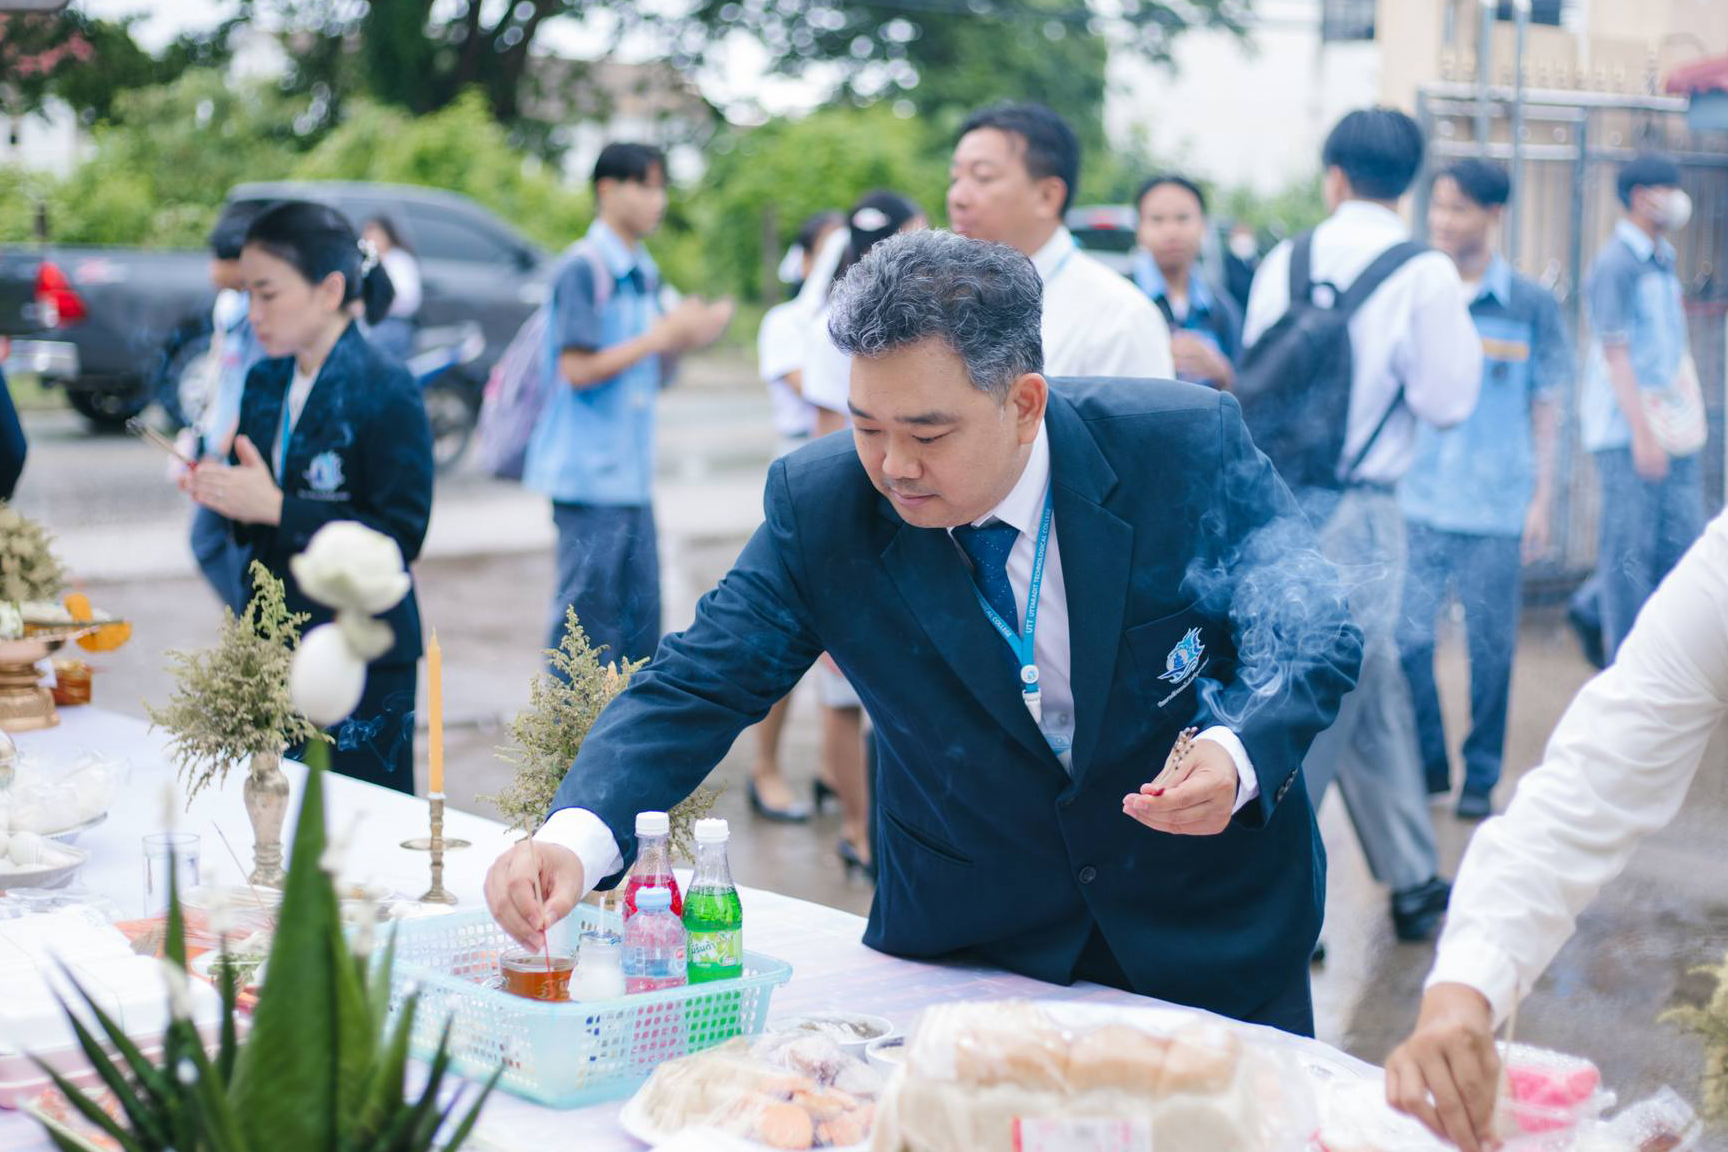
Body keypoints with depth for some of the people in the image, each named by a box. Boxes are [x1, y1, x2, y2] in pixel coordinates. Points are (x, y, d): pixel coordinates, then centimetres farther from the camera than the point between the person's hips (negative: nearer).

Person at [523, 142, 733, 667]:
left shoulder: (645, 274, 14)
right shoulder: (582, 270, -11)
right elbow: (579, 369, -17)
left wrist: (685, 335, 3)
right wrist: (661, 335, -14)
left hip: (633, 473, 8)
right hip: (589, 472, -8)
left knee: (641, 618, 11)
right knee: (588, 610, -5)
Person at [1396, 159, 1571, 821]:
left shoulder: (1531, 306, -1)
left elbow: (1546, 409, 4)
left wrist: (1541, 500, 2)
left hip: (1497, 509, -1)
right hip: (1417, 504, 1)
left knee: (1490, 647, 5)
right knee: (1407, 639, -1)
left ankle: (1481, 777, 20)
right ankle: (1427, 763, 19)